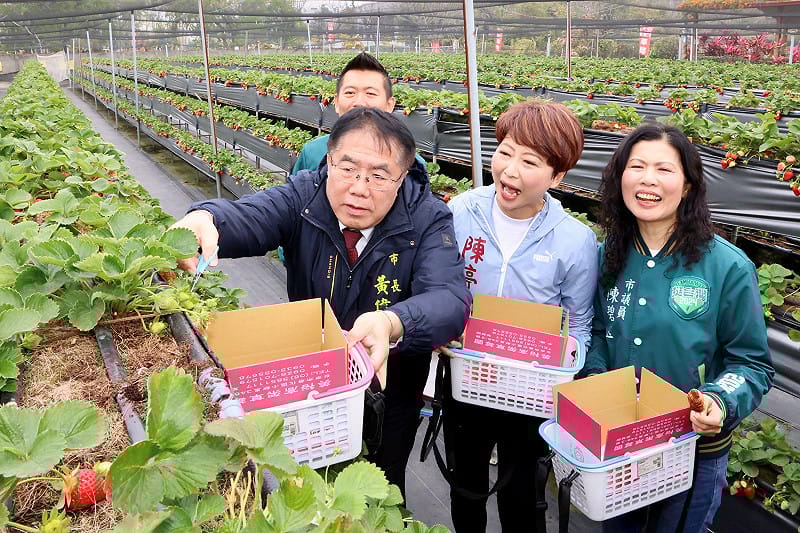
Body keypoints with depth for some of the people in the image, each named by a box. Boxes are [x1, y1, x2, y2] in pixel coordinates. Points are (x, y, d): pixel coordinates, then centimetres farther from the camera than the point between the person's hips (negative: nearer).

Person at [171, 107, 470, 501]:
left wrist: (392, 324, -57)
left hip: (389, 391, -2)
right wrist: (203, 219, -57)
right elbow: (245, 217, -33)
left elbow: (450, 300, -36)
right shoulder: (304, 196, -17)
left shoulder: (427, 220, -22)